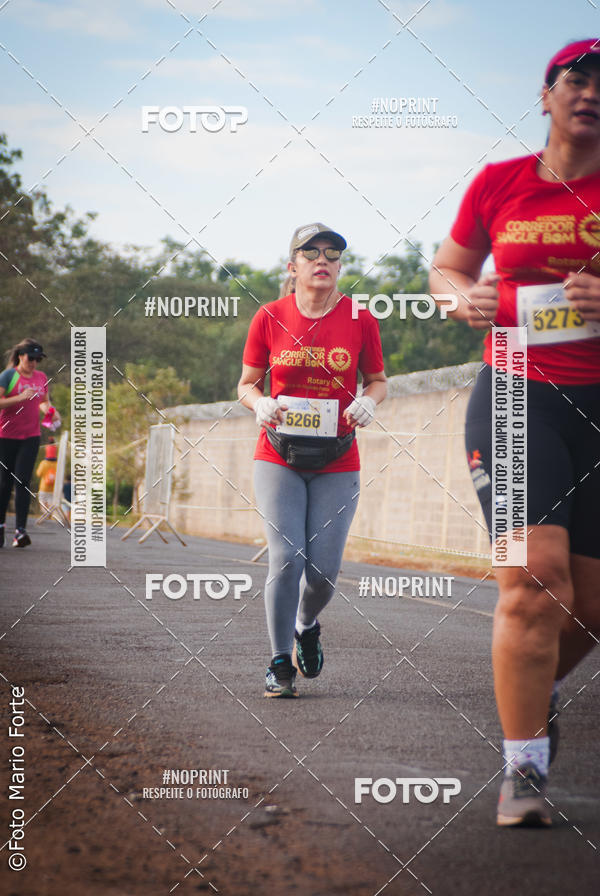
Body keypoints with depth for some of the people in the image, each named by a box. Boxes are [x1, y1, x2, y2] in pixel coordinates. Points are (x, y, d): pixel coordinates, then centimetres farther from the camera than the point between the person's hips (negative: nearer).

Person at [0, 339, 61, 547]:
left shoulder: (41, 377, 10)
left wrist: (50, 411, 4)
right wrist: (20, 398, -23)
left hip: (31, 437, 2)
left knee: (22, 481, -10)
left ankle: (20, 530, -15)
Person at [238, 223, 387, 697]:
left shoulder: (360, 319, 0)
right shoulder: (270, 317, -1)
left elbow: (378, 379, 12)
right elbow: (247, 383, 8)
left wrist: (368, 401, -11)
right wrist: (260, 403, -14)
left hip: (337, 465, 1)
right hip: (279, 459, -1)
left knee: (324, 569, -1)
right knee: (286, 558, -11)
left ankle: (307, 625, 34)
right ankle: (280, 664, 3)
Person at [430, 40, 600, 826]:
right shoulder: (499, 184, 6)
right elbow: (447, 268, 20)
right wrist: (466, 298, -3)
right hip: (515, 398, -1)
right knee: (533, 577, -16)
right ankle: (523, 767, -8)